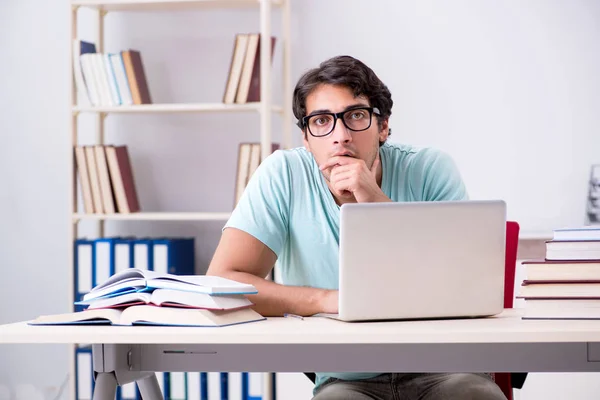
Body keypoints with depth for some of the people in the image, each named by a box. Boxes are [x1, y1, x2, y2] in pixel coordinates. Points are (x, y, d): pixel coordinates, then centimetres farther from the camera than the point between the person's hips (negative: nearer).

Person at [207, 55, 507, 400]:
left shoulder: (430, 169, -5)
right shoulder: (284, 174, -5)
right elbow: (221, 282, -12)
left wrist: (378, 203, -22)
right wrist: (327, 300, -24)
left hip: (440, 368, 0)